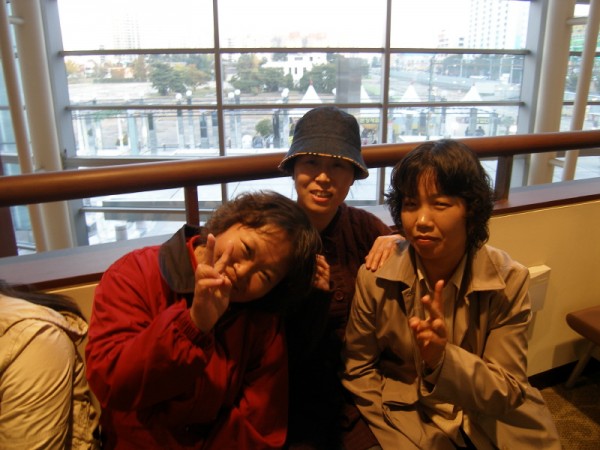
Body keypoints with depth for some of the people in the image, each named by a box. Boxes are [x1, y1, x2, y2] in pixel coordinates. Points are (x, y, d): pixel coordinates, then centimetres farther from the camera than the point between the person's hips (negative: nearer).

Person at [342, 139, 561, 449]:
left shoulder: (509, 281, -11)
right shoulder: (375, 278, -12)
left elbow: (508, 393, -10)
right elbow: (358, 370, -1)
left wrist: (444, 359, -28)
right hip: (408, 423, -1)